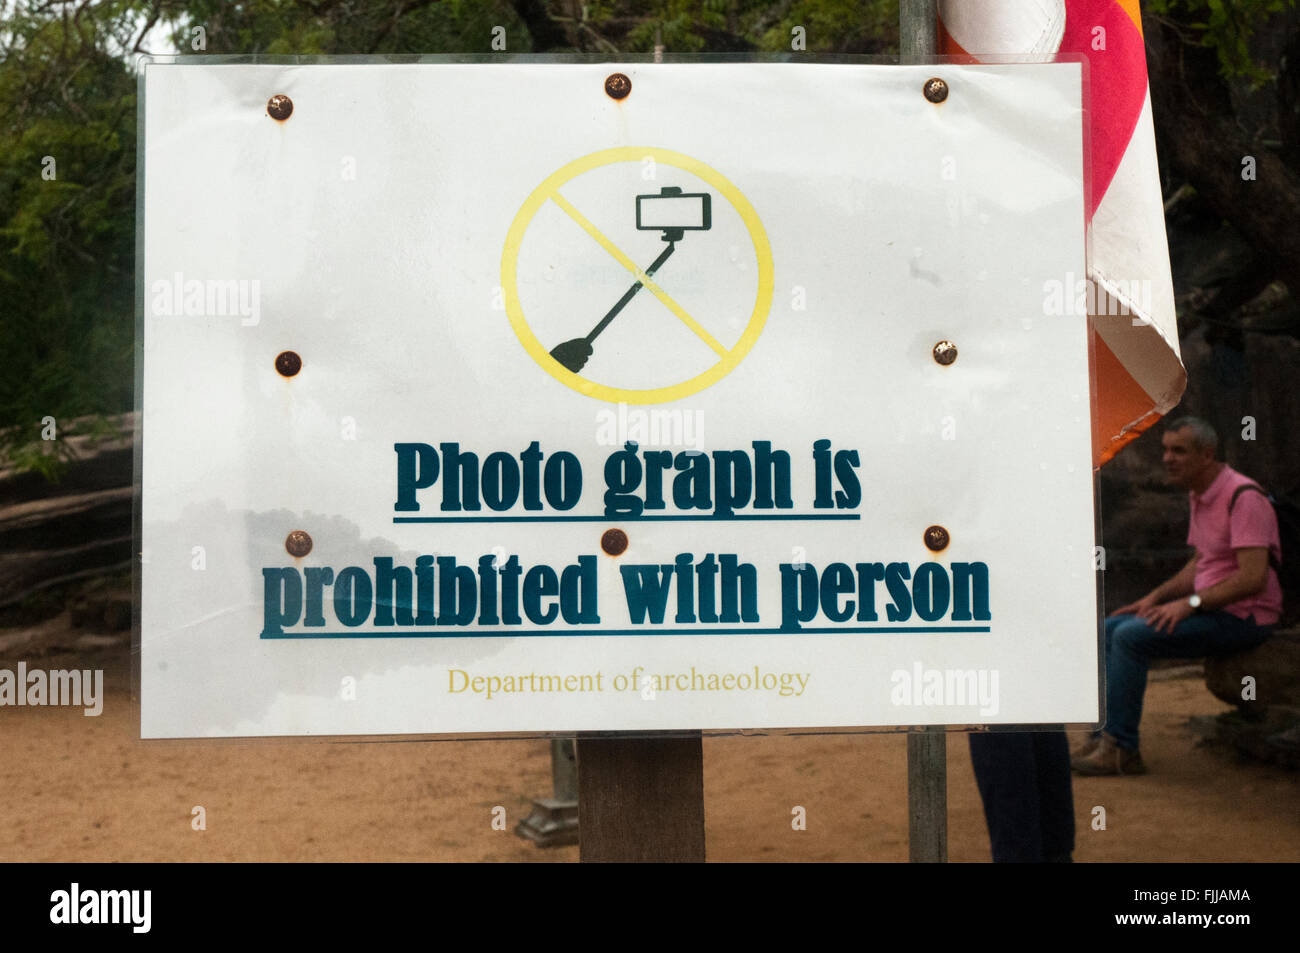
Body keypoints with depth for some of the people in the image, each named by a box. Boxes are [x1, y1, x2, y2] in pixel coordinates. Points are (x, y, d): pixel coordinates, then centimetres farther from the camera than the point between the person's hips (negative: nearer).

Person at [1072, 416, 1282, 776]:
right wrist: (1155, 597, 5)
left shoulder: (1243, 497, -18)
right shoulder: (1200, 496, 13)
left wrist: (1190, 603, -27)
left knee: (1131, 637, -21)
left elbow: (1253, 578, -25)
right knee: (1110, 630, 0)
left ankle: (1121, 749, -15)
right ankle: (1104, 741, -3)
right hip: (1211, 608, 10)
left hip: (1242, 617, -10)